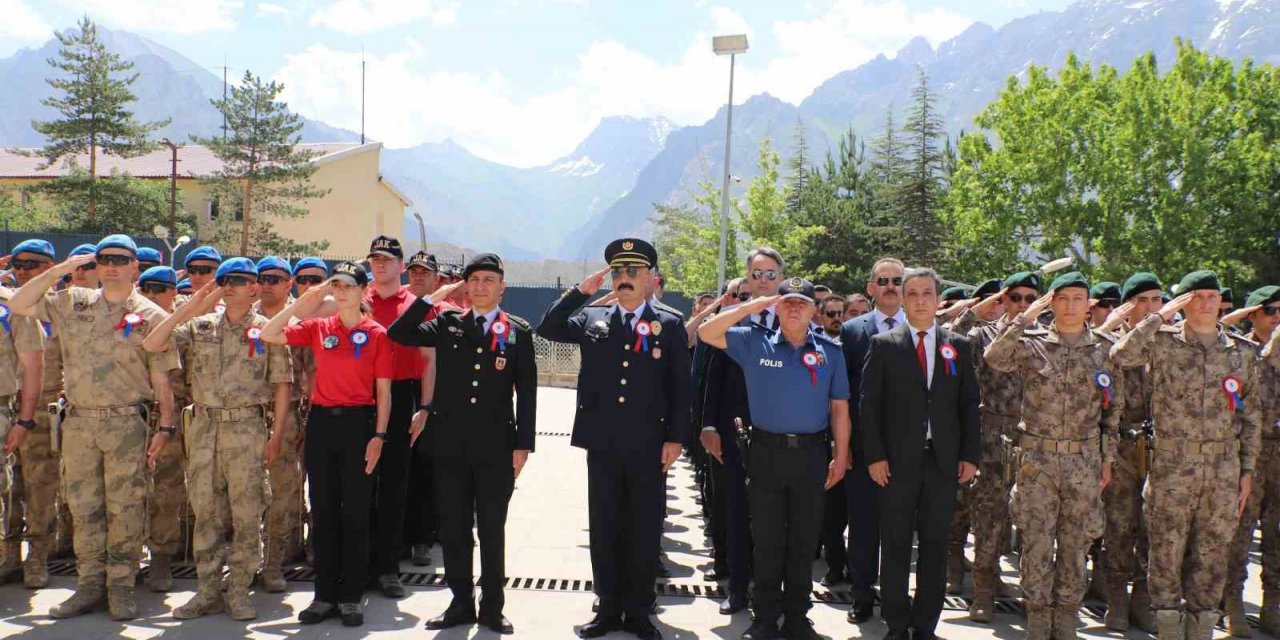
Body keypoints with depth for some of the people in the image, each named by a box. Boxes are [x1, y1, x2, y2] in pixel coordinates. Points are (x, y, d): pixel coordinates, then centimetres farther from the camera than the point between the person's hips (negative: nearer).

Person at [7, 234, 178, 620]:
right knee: (84, 507, 9)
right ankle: (90, 585, 19)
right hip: (78, 422, 3)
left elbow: (161, 378, 0)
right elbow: (17, 305, 9)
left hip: (127, 424, -3)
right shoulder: (73, 303, 11)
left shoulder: (151, 315, 2)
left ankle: (121, 588, 8)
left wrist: (165, 427, -6)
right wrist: (58, 271, 3)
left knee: (125, 508, -1)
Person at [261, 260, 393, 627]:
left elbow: (383, 391, -1)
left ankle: (351, 597, 14)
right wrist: (301, 304, -3)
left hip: (359, 423, -3)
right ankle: (325, 595, 19)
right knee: (323, 512, 8)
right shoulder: (318, 328, 7)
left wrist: (379, 436, -8)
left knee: (355, 513, 3)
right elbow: (268, 335, 3)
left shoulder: (376, 334, -1)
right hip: (321, 422, 3)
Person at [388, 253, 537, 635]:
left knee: (492, 531, 8)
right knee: (453, 529, 9)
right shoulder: (447, 323, 7)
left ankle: (492, 608, 20)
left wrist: (523, 444, -5)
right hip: (450, 443, 2)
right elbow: (397, 334, -2)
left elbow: (526, 391, 0)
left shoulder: (519, 331, 2)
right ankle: (461, 603, 23)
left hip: (496, 446, -2)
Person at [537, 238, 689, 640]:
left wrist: (675, 438, -6)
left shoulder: (670, 325, 3)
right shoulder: (592, 320, 10)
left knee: (644, 532, 7)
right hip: (602, 444, 2)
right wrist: (581, 290, -6)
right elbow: (547, 329, -2)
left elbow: (680, 387, 0)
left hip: (649, 446, -2)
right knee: (604, 530, 9)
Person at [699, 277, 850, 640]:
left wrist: (841, 456, 2)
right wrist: (749, 308, -11)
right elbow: (706, 333, -6)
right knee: (766, 539, 8)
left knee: (804, 541, 10)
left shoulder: (830, 351, 4)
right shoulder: (755, 342, 2)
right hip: (766, 451, -1)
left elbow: (839, 407, 6)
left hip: (812, 454, 1)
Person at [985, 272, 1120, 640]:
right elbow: (994, 358, -21)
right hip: (1037, 460, -2)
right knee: (1036, 546, 1)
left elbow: (1113, 408, 11)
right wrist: (1026, 317, -20)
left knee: (1075, 547, 8)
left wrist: (1107, 458, 9)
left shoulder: (1104, 349, 6)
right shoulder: (1031, 344, -1)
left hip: (1084, 462, 2)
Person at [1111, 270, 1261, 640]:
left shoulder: (1240, 354, 9)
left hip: (1223, 470, 3)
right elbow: (1120, 355, -21)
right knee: (1167, 551, 2)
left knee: (1212, 555, 9)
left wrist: (1247, 471, 8)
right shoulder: (1164, 343, -1)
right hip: (1172, 467, -3)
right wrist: (1160, 316, -16)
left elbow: (1250, 418, 13)